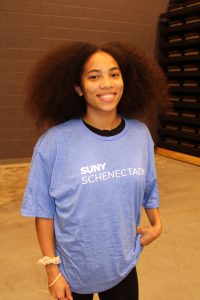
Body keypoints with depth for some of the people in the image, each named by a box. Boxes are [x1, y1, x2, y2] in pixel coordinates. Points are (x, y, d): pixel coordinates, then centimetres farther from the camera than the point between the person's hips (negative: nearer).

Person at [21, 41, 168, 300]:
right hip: (73, 270, -2)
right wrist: (52, 268, -8)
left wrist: (156, 224, -2)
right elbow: (43, 209, -11)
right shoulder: (55, 142, -19)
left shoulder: (140, 134, -7)